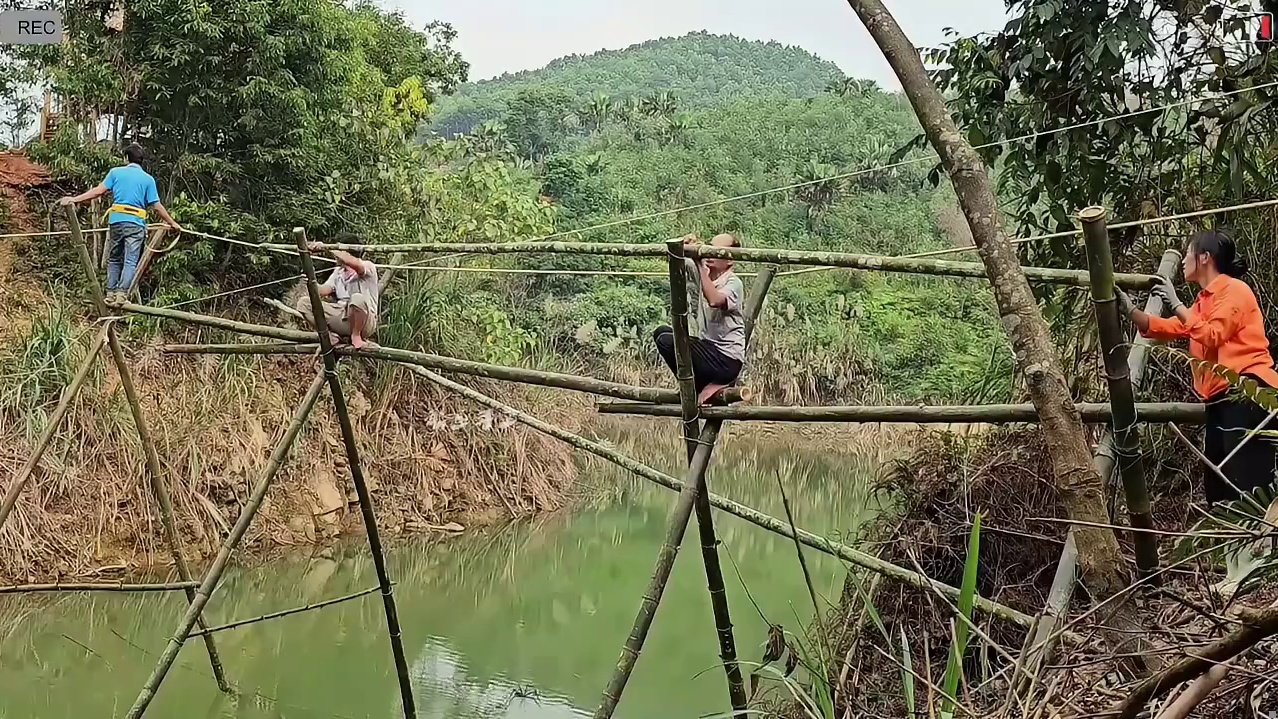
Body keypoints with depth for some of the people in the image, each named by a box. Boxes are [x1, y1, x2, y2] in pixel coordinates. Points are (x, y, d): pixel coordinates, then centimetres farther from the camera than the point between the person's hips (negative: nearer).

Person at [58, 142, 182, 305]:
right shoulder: (148, 179, 4)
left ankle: (110, 293, 13)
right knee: (131, 261, -3)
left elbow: (99, 191, -1)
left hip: (116, 220, 2)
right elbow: (156, 206, 2)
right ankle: (122, 293, -14)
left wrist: (74, 199, 2)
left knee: (114, 259, 15)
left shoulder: (116, 172, 6)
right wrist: (172, 223, 11)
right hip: (136, 223, -2)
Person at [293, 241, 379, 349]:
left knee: (358, 298, -40)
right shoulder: (338, 272, 19)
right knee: (303, 302, -5)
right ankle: (332, 337, -4)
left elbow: (354, 263, -29)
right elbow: (322, 290, 4)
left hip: (365, 323, -6)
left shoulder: (368, 267, -5)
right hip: (341, 318, 6)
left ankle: (356, 336, -14)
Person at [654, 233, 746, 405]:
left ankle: (703, 387, -4)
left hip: (727, 360, -9)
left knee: (665, 338, -19)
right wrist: (684, 246, -19)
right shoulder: (705, 272, 7)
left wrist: (702, 267, -35)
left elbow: (714, 300, -39)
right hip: (710, 349, 9)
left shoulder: (733, 283, -16)